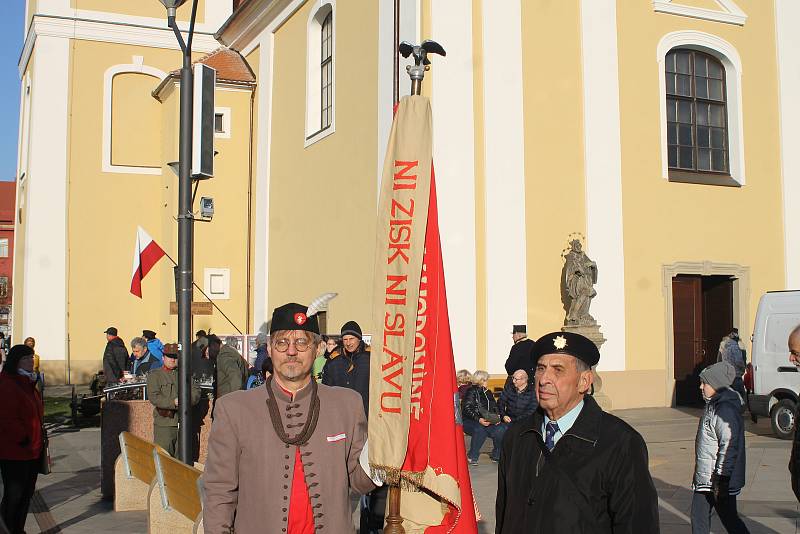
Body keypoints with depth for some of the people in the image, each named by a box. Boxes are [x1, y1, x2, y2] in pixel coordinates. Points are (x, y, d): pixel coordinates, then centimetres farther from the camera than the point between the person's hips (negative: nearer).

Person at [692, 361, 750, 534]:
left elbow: (729, 446, -25)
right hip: (705, 477, 10)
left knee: (728, 518, 2)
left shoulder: (725, 410, -21)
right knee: (699, 515, 13)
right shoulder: (713, 405, 11)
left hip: (719, 479, -10)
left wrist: (721, 479, -23)